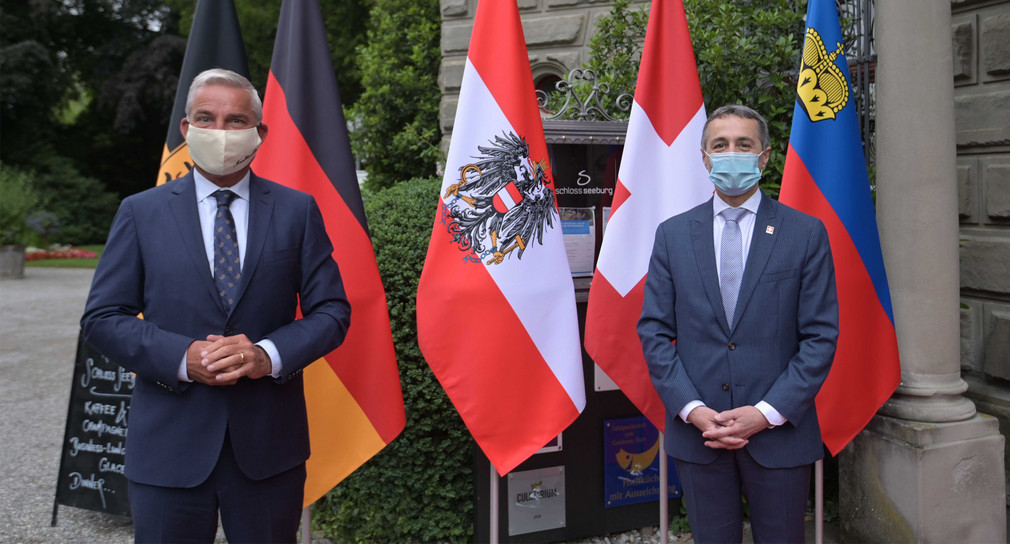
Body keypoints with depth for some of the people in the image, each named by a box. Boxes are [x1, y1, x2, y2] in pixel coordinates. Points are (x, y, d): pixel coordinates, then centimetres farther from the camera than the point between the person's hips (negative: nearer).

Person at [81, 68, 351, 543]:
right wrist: (182, 358, -15)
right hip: (169, 446, 0)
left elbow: (332, 310, 2)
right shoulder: (141, 212, 5)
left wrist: (269, 355, -16)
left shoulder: (298, 210, 4)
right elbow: (102, 317, 1)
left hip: (269, 445, 1)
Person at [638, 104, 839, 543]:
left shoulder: (806, 233, 0)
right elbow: (654, 331, 2)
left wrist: (767, 412, -12)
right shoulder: (672, 235, 4)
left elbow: (820, 336, -3)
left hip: (780, 432, -1)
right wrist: (691, 409, -10)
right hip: (696, 433, 1)